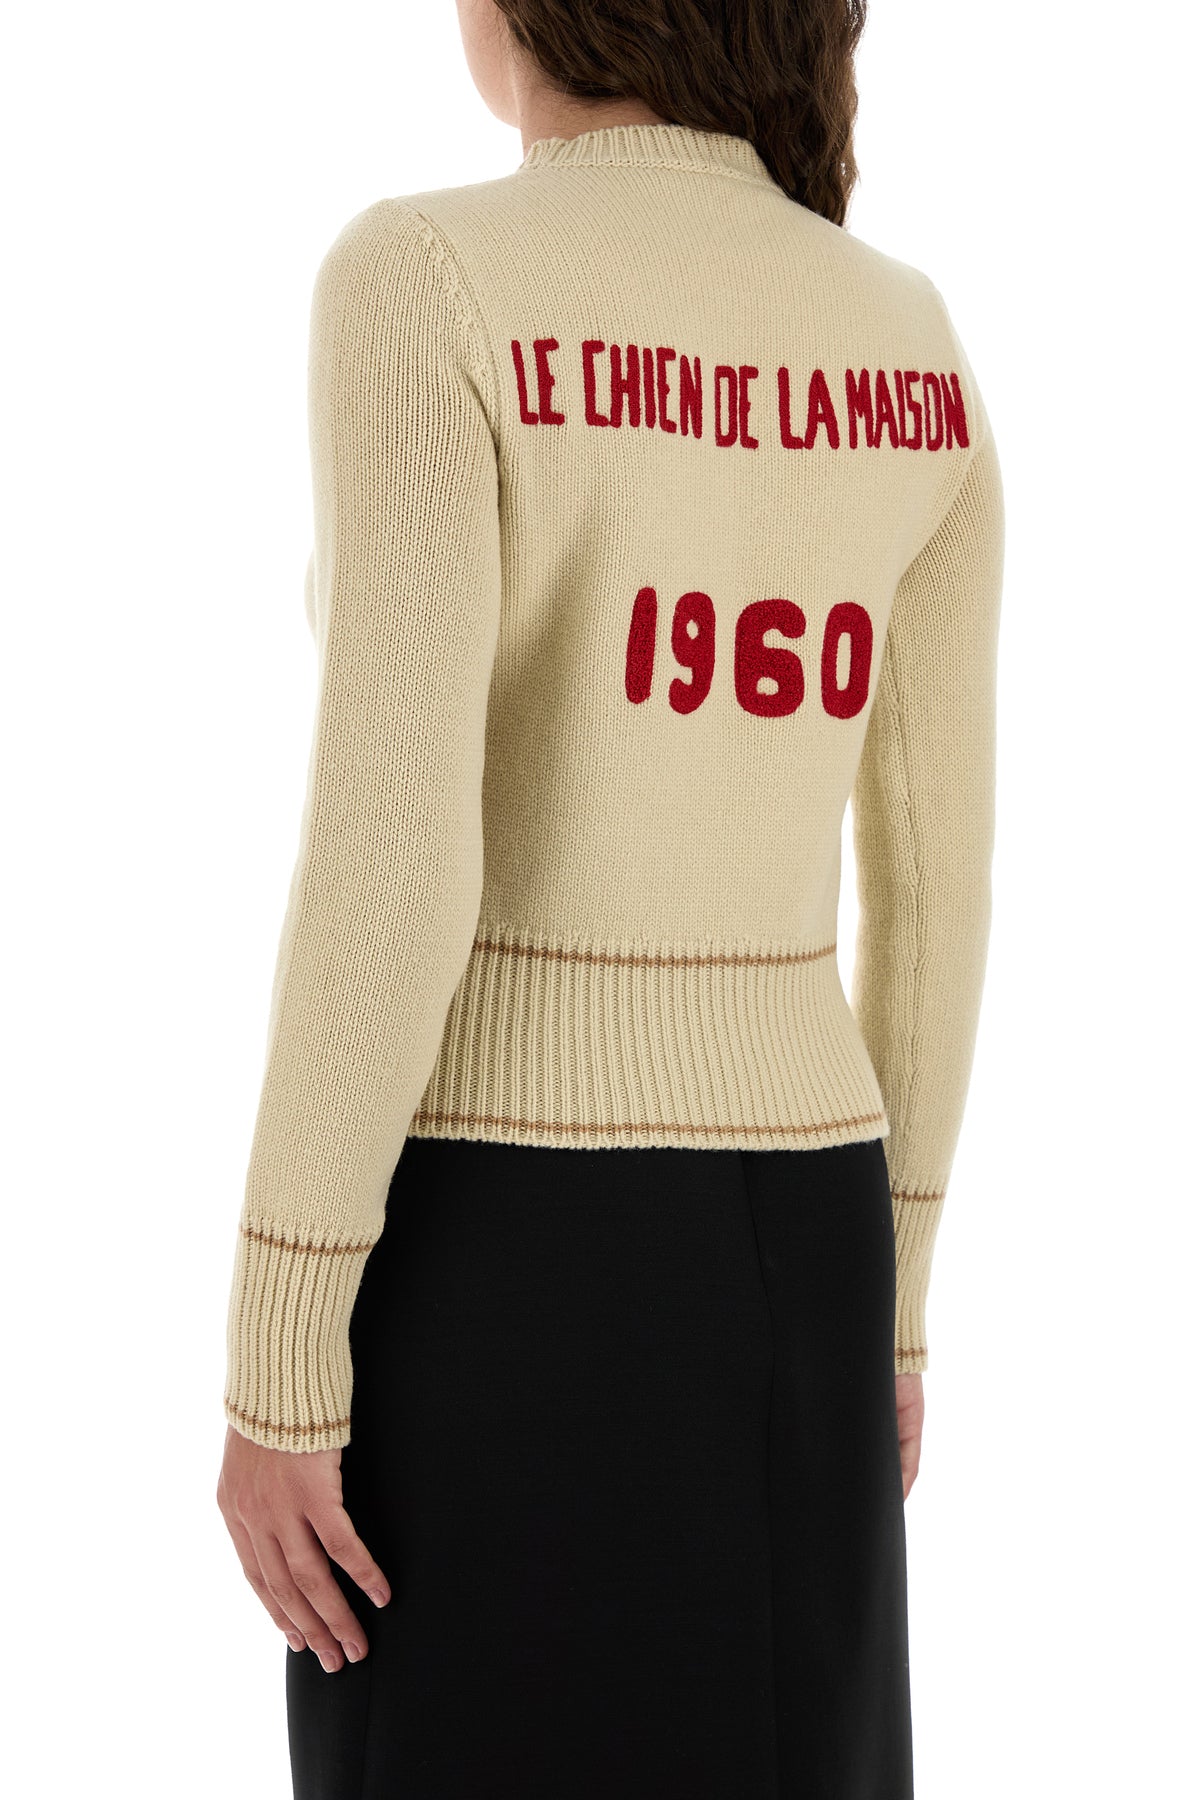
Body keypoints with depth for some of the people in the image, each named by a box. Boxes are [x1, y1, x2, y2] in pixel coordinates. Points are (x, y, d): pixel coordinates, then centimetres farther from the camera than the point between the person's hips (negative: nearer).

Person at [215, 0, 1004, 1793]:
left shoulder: (432, 284, -15)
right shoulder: (914, 349, 5)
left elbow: (390, 858, -20)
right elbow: (937, 868, 8)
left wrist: (277, 1361, -13)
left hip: (494, 1260, -6)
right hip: (769, 1236, 6)